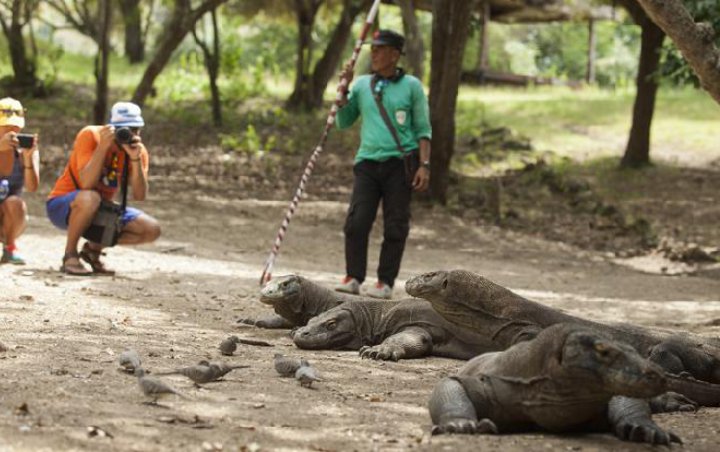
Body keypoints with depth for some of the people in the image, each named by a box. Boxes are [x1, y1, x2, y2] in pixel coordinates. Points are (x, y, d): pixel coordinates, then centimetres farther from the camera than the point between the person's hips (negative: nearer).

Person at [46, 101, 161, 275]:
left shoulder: (138, 149, -6)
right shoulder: (90, 135, -21)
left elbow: (139, 196, -17)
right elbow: (86, 184, -32)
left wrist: (135, 159, -29)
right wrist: (103, 146, -37)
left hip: (99, 209, 6)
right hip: (62, 206, -6)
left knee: (151, 230, -9)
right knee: (90, 198, -41)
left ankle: (94, 248, 9)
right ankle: (70, 255, -18)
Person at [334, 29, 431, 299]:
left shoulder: (411, 86, 3)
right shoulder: (362, 85, 11)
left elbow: (423, 130, 2)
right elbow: (343, 122, 15)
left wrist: (424, 165, -7)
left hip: (399, 164, -2)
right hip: (367, 162, 3)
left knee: (395, 227, 0)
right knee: (356, 222, -9)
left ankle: (385, 283, 6)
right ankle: (353, 278, -2)